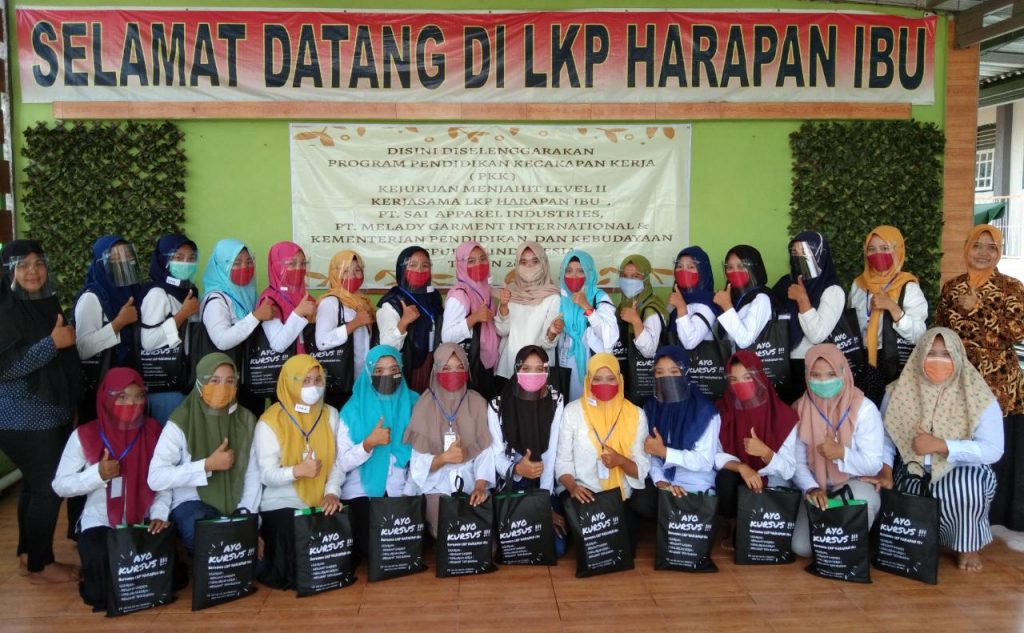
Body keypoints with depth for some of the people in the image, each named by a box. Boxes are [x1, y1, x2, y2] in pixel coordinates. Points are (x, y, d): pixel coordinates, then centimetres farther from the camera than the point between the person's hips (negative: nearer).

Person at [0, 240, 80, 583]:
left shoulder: (48, 303, 9)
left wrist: (70, 340, 7)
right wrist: (52, 342, -24)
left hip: (48, 413, 8)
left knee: (35, 484, 15)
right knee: (48, 486, -2)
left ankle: (28, 553, 27)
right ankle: (40, 563, 13)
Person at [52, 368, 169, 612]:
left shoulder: (154, 432, -2)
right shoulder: (84, 435, -8)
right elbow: (60, 485, -4)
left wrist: (159, 513, -15)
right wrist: (98, 474, -20)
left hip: (144, 522, 1)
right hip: (100, 523, -1)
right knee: (101, 562, -29)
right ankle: (106, 596, 8)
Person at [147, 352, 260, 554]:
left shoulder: (245, 420, 1)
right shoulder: (180, 423, -10)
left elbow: (252, 473, 0)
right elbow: (156, 478, -17)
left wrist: (248, 515, -12)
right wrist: (208, 465, -19)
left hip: (235, 506, 3)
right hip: (192, 504, -3)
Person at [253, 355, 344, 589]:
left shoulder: (330, 415, 4)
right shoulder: (270, 422, -10)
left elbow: (338, 461, 0)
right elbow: (267, 475, -13)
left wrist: (332, 491, -17)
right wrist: (298, 471, -32)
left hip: (321, 504, 3)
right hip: (281, 506, -3)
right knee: (291, 574, -15)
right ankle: (269, 567, 17)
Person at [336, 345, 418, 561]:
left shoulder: (413, 403, 0)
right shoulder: (354, 409, -6)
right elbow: (342, 463, -10)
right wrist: (369, 443, -25)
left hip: (401, 492, 2)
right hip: (361, 492, -1)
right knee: (370, 547, -15)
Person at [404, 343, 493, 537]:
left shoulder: (477, 403, 2)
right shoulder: (426, 405, -2)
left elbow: (485, 451, -5)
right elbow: (418, 462, -4)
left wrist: (480, 486, -20)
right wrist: (444, 458, -22)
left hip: (470, 485, 1)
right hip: (436, 486, -1)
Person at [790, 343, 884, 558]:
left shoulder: (864, 408, -13)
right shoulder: (799, 410, -5)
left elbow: (873, 465, -16)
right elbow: (797, 462, -7)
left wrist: (842, 453, -33)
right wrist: (811, 488, -26)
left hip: (856, 485, -2)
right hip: (818, 491, 2)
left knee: (862, 500, -38)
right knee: (801, 547, -17)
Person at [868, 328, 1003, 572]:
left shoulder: (978, 396, -10)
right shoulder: (900, 391, -2)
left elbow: (993, 449, -17)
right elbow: (884, 435, 0)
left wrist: (940, 445, -26)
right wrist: (885, 469, -17)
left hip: (964, 472, -2)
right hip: (913, 475, 2)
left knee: (966, 485, -35)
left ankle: (969, 544, -4)